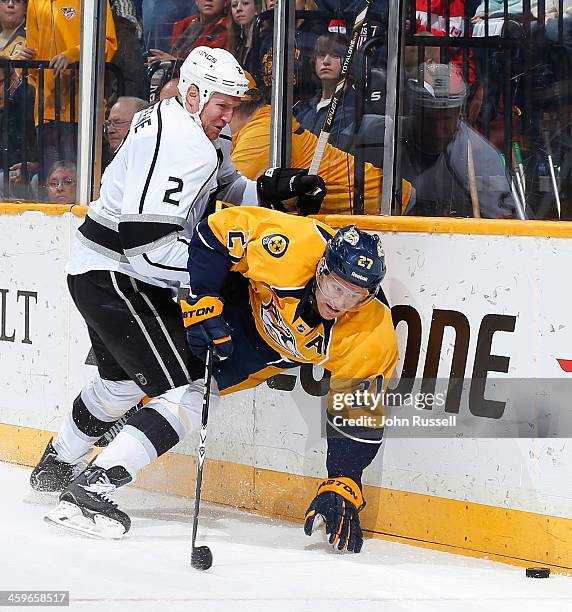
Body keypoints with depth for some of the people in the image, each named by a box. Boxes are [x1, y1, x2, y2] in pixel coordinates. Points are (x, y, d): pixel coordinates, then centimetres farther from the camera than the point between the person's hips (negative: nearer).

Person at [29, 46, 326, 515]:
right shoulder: (181, 144, -25)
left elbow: (223, 191, 21)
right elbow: (144, 239, -30)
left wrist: (277, 186, 4)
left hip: (98, 272, 11)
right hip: (115, 279, -11)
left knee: (123, 379, 31)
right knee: (189, 390, -14)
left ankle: (55, 467, 51)